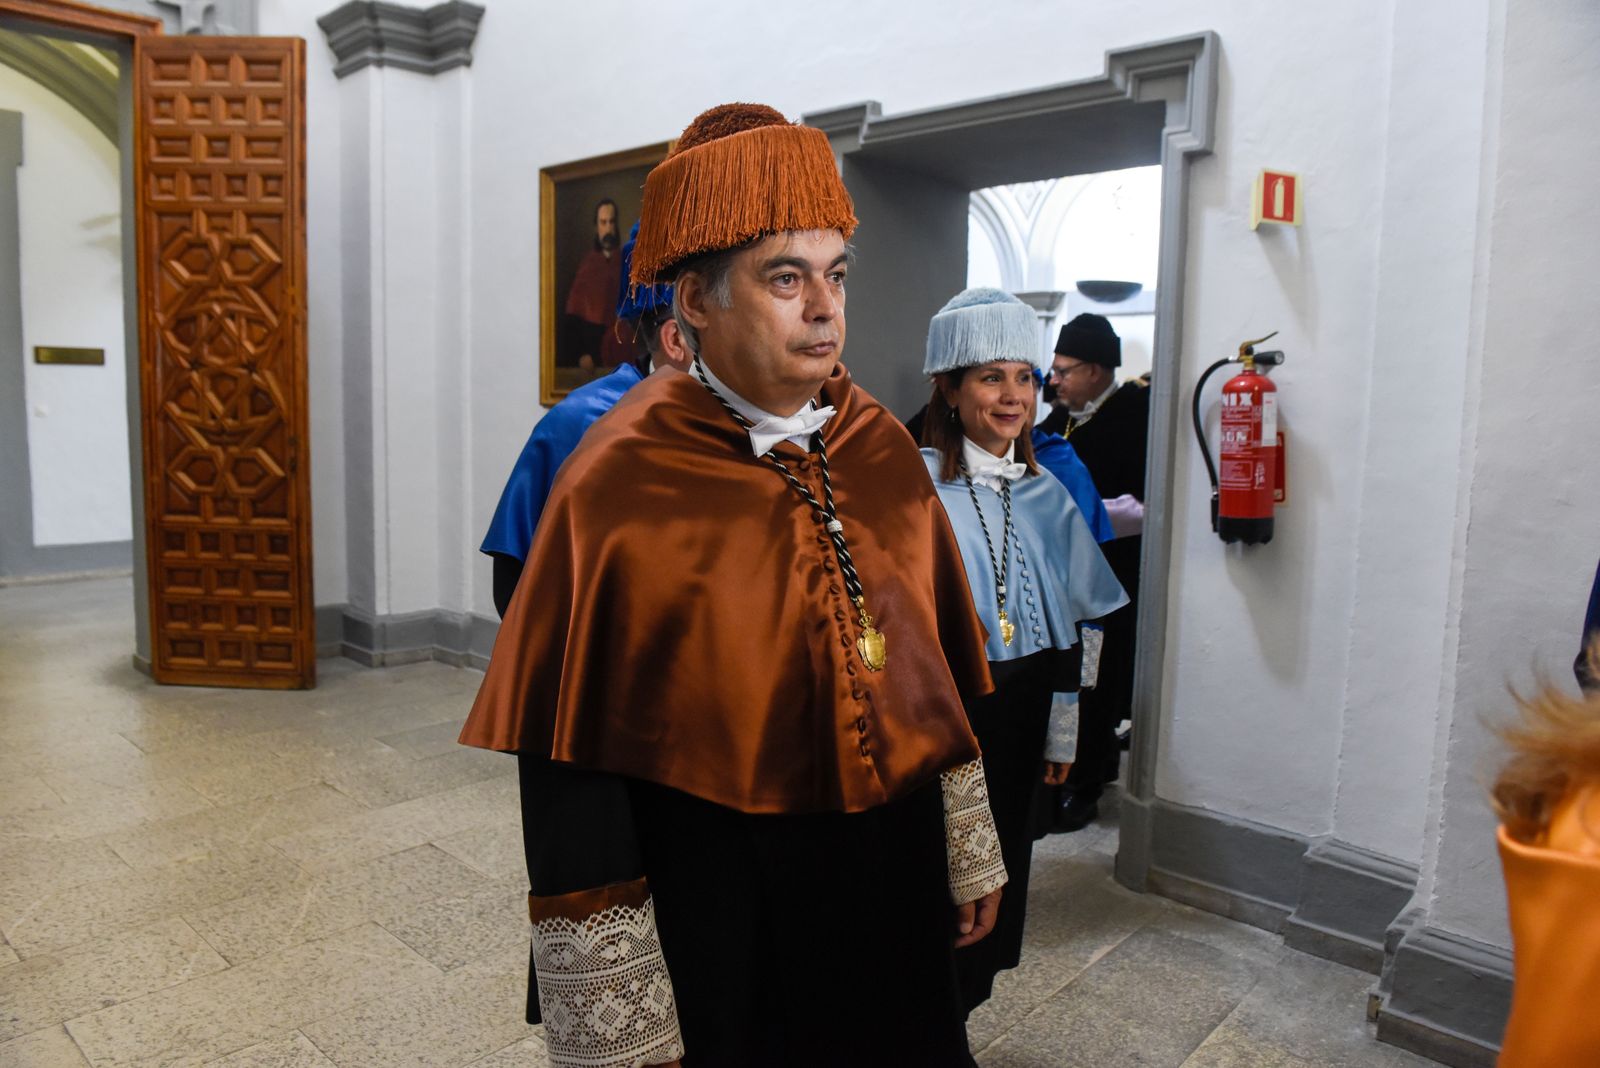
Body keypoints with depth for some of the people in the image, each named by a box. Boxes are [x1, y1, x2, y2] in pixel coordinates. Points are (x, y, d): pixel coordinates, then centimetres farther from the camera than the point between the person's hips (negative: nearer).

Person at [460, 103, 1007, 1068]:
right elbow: (573, 761, -15)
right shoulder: (621, 483, -17)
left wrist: (972, 853, 12)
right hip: (720, 916, -5)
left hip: (899, 880, 5)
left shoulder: (884, 449, -2)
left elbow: (943, 669, 7)